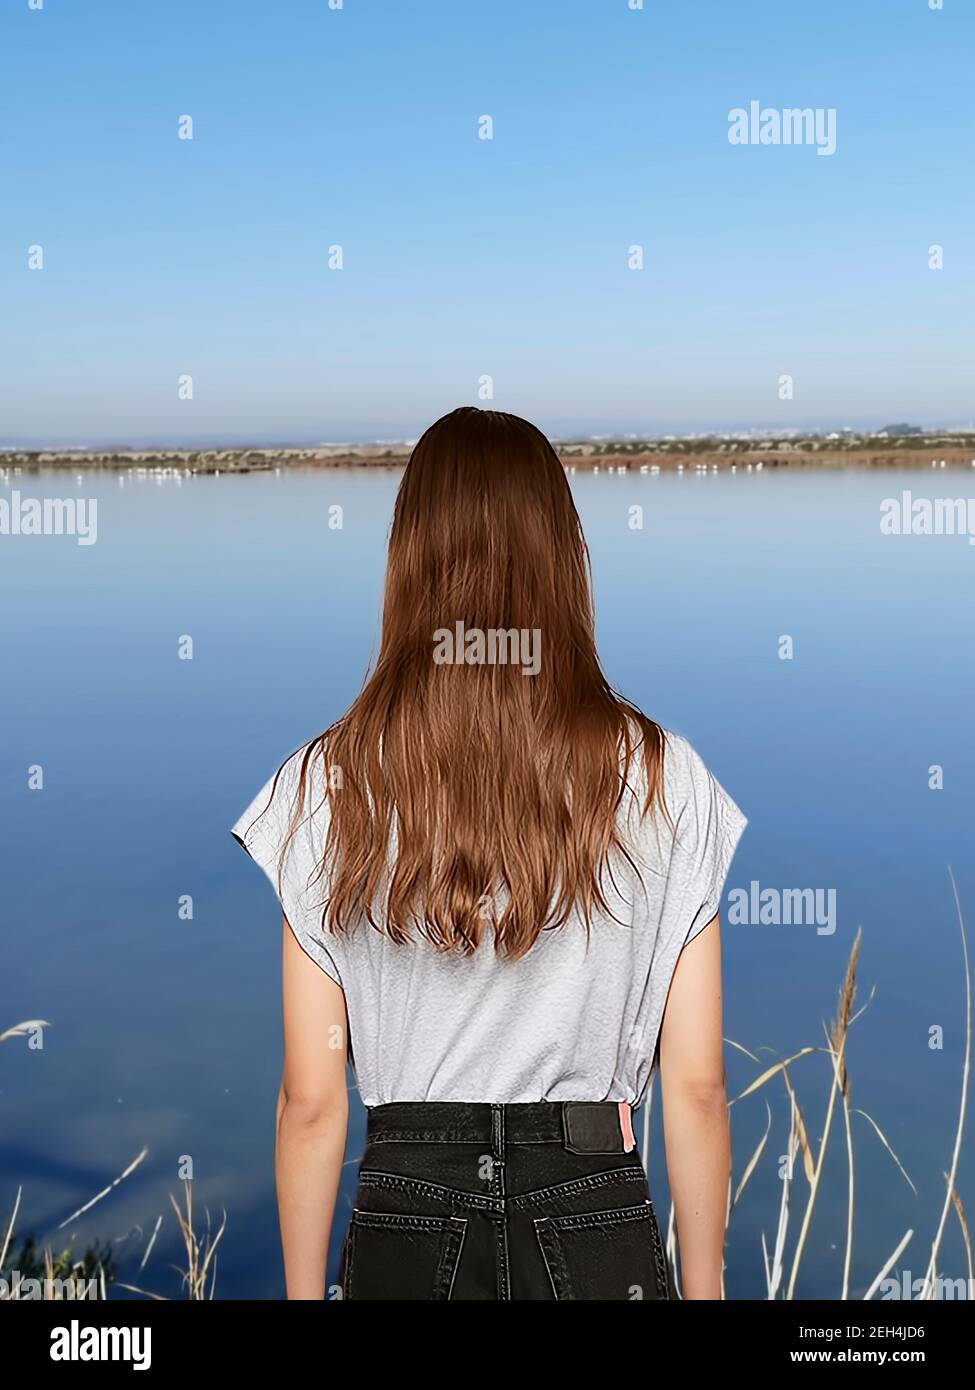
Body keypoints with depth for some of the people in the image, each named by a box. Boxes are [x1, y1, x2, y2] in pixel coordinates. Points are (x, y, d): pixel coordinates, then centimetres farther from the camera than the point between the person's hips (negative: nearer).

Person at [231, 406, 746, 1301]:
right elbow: (698, 1085, -5)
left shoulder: (328, 785, -8)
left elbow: (311, 1099, -5)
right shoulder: (661, 777, -8)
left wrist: (303, 1292, 8)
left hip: (404, 1231, 0)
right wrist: (703, 1289, 8)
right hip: (599, 1232, 0)